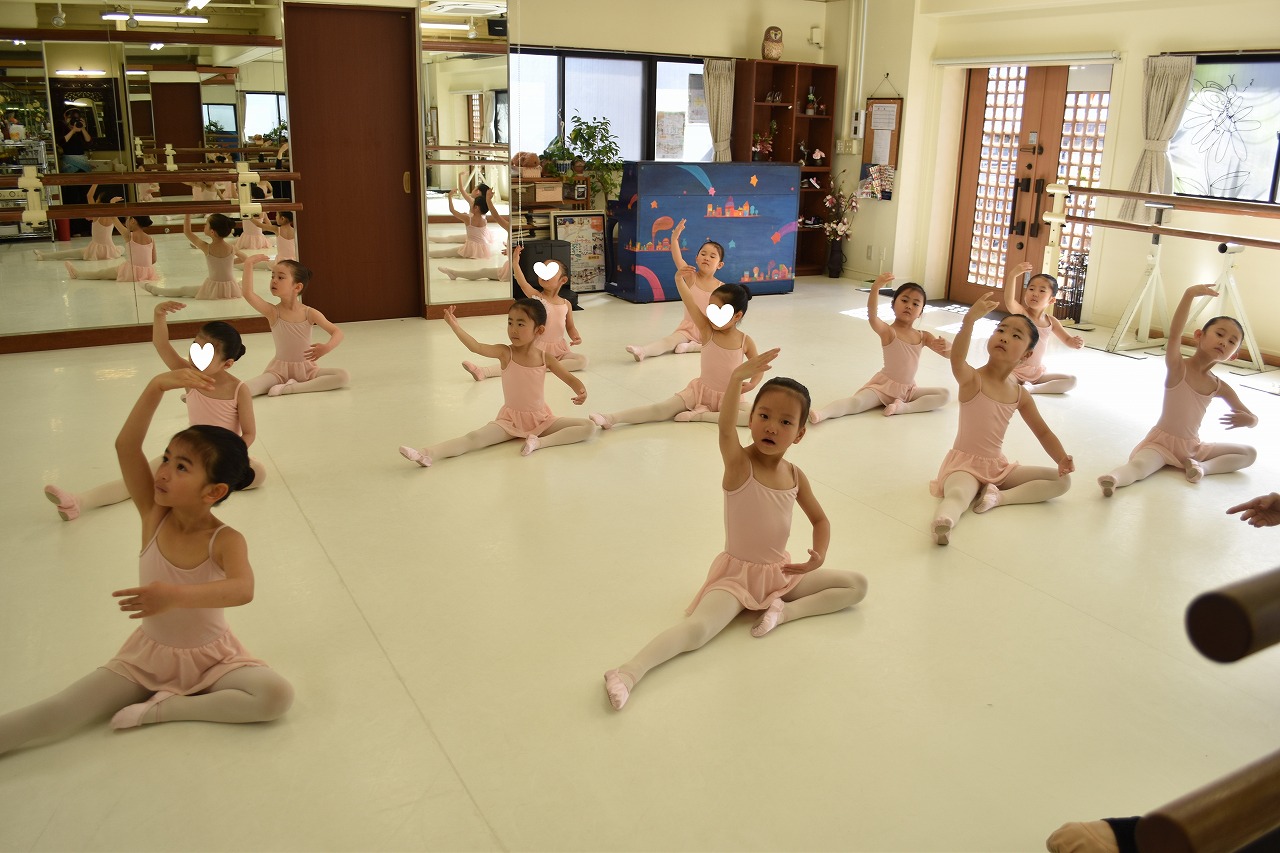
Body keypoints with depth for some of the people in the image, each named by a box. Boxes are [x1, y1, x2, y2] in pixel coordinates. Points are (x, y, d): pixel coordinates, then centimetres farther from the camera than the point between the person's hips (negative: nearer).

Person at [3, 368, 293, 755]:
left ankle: (164, 709, -15)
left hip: (211, 658, -2)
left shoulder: (225, 541, -22)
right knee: (59, 713, -12)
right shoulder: (154, 516, -14)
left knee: (277, 696, -25)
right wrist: (157, 386, -40)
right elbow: (125, 446, -28)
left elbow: (243, 590, -44)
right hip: (148, 655, 2)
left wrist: (177, 596, -58)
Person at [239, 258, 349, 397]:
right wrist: (249, 264, -23)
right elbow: (247, 294, -23)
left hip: (307, 368, 3)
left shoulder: (309, 313, -6)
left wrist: (327, 347, -32)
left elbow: (338, 332, -12)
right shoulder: (273, 312, -8)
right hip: (280, 370, -3)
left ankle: (288, 388, -20)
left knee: (343, 377, -23)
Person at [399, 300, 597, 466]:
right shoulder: (505, 353, -10)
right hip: (510, 419, -2)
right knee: (474, 438, -25)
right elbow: (475, 347, -26)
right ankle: (428, 454, -38)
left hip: (542, 419, 2)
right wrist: (454, 325, -38)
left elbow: (570, 378, -1)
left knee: (590, 428, -16)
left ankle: (541, 441, -29)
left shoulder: (545, 359, -7)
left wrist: (581, 391, -24)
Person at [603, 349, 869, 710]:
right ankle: (630, 671, -34)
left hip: (782, 571, 6)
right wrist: (737, 379, -57)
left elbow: (820, 520, 13)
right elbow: (725, 428, -41)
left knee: (858, 585, 2)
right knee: (697, 629, -31)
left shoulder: (795, 476, -3)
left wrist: (819, 556, -7)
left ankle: (786, 611, -10)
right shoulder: (739, 463, -18)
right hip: (737, 573, -6)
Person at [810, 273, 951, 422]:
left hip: (908, 390, 5)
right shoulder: (889, 332, -14)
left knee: (945, 395, -8)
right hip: (884, 387, -5)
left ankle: (904, 407, -24)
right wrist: (875, 288, -52)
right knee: (857, 401, -29)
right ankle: (822, 413, -45)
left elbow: (949, 354, 4)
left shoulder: (923, 337, 2)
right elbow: (872, 317, -35)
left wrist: (947, 346, -22)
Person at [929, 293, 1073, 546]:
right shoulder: (972, 380, -14)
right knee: (958, 495, -39)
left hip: (999, 466, 7)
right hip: (965, 464, -7)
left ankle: (1001, 497, -19)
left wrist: (1062, 460, -7)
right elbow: (956, 359, -39)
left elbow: (1043, 432, 13)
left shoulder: (1020, 394, 4)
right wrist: (969, 320, -55)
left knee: (1062, 481, 0)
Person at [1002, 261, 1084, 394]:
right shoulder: (1021, 313, -13)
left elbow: (1067, 340, 9)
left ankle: (1030, 389, -16)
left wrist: (1075, 342, -19)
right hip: (1015, 371, -6)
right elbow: (1009, 301, -35)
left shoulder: (1051, 321, 1)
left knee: (1071, 381, -8)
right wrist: (1013, 275, -51)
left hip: (1037, 372, 6)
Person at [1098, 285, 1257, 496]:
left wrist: (1247, 419, -18)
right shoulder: (1178, 368, -15)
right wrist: (1189, 295, -44)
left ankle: (1204, 466, -17)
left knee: (1249, 453, 2)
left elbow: (1253, 419, 9)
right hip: (1161, 442, -7)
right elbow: (1174, 334, -35)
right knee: (1138, 466, -35)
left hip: (1193, 447, 7)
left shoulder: (1219, 387, 0)